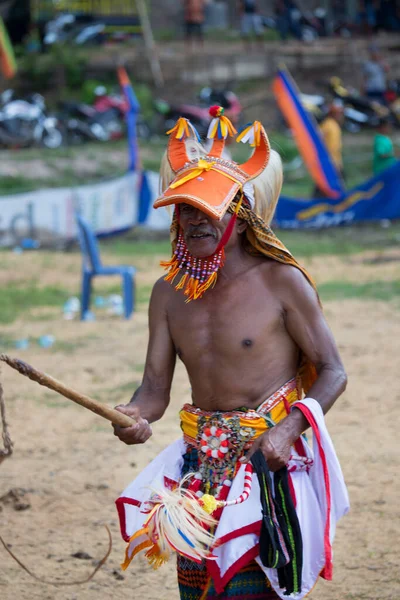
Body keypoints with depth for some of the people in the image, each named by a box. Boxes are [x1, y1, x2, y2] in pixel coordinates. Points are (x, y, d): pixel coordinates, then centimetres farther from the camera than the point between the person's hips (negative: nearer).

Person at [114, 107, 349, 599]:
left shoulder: (280, 281, -9)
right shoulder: (169, 292, 6)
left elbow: (332, 372, -6)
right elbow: (156, 386, 6)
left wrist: (288, 429, -21)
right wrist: (135, 416, -18)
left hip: (269, 461, -5)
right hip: (202, 463, 5)